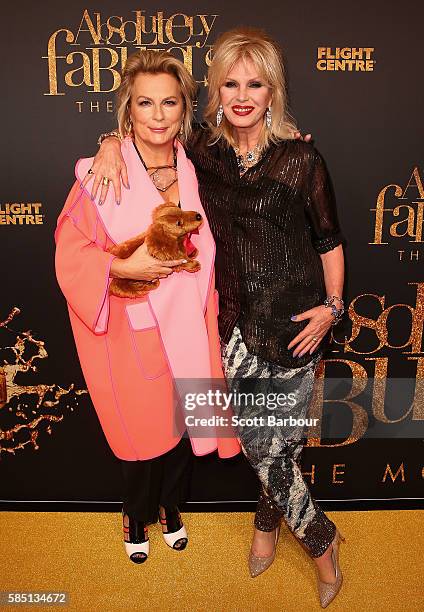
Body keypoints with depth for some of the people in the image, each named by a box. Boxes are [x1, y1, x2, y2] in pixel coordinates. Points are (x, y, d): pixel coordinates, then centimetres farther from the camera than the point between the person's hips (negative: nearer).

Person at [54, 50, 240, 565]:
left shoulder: (193, 171, 3)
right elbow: (71, 255, -11)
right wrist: (123, 267, -23)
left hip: (185, 326, 4)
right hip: (132, 329, -3)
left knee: (181, 420, 16)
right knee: (142, 426, 12)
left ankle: (170, 506, 46)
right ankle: (137, 514, 43)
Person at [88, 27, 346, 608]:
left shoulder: (301, 158, -4)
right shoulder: (202, 152, 3)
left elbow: (329, 239, 4)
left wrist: (333, 305, -4)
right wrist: (113, 143, -3)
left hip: (295, 321, -2)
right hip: (236, 324, 2)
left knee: (280, 439, 5)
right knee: (262, 440, 8)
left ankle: (267, 523, 39)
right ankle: (321, 539, 37)